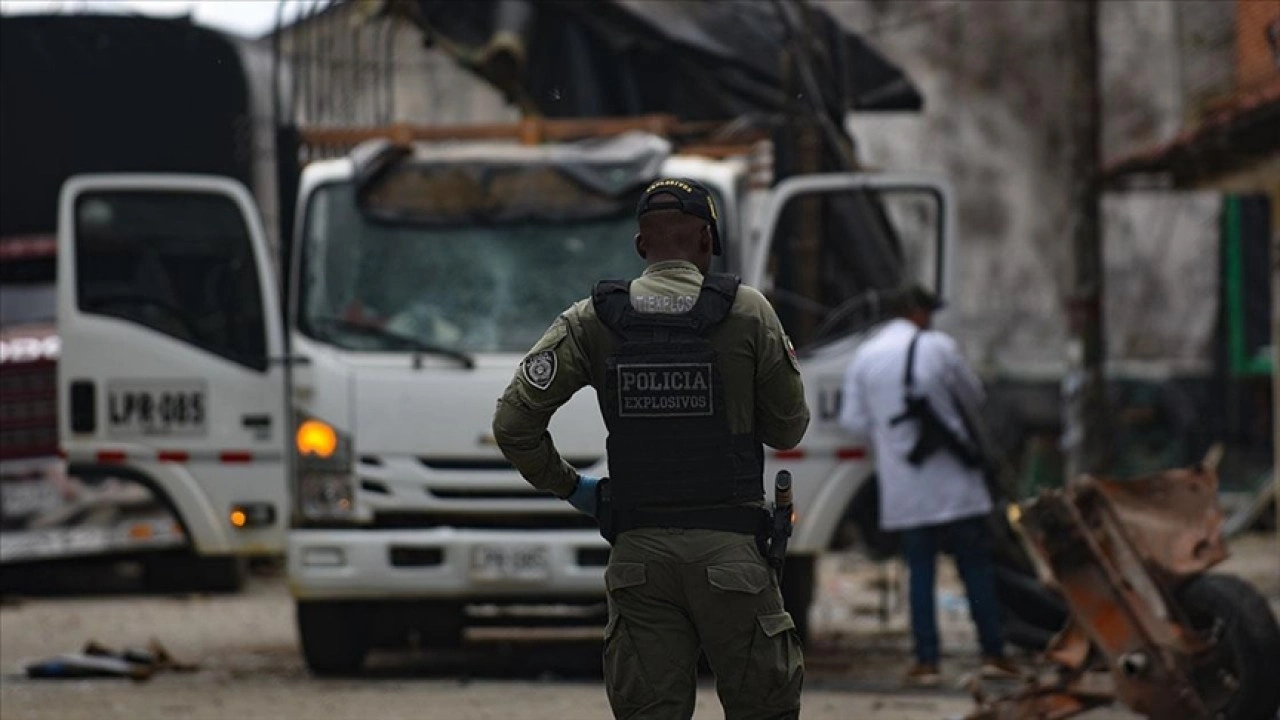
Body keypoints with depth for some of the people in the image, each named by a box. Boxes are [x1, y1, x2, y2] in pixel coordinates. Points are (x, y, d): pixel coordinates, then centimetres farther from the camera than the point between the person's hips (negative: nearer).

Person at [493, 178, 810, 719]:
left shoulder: (591, 323, 3)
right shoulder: (748, 313, -2)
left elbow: (513, 424, -1)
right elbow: (788, 429, 5)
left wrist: (569, 487, 13)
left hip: (638, 553, 2)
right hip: (728, 552, -2)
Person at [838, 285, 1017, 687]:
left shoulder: (865, 357, 2)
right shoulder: (937, 347, -5)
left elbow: (853, 420, 2)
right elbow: (973, 395, 7)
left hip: (904, 485, 2)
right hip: (953, 481, -2)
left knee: (920, 569, 6)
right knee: (976, 566, 6)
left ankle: (926, 660, 0)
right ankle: (992, 653, 6)